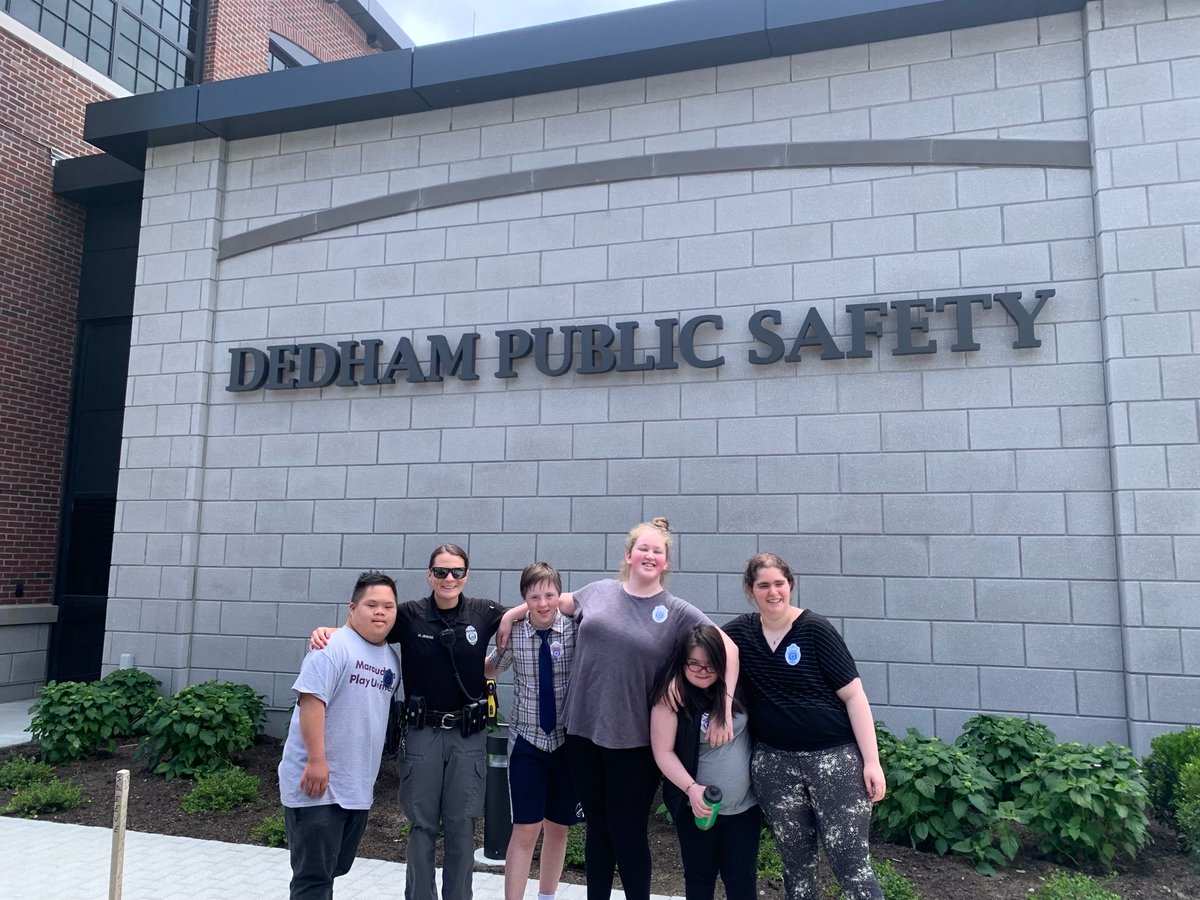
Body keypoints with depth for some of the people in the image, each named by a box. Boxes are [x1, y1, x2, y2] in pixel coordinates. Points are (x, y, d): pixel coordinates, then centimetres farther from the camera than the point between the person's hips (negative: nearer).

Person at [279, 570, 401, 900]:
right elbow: (311, 700, -23)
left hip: (358, 788, 8)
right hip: (317, 785, -8)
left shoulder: (392, 659, 11)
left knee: (333, 870, 20)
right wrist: (316, 761, -26)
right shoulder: (333, 648, -15)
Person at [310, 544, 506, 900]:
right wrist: (328, 631, -18)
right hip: (423, 733, 0)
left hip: (468, 735, 1)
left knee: (461, 826, 8)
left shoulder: (484, 613, -2)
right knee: (422, 825, 8)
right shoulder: (410, 615, -5)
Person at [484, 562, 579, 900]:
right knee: (525, 830, -3)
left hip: (568, 741, 1)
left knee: (558, 827, 15)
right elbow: (490, 670, 12)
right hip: (527, 741, 0)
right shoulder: (513, 633, -7)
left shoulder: (576, 628, -12)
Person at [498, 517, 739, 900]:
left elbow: (728, 649, -8)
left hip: (633, 740, -3)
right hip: (584, 729, 3)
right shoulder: (600, 591, 3)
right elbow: (559, 600, 21)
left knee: (627, 833, 7)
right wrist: (512, 614, 21)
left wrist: (725, 709, -16)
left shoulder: (678, 612, -6)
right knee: (597, 829, 16)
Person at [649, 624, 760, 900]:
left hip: (745, 804, 2)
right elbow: (663, 752, -12)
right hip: (698, 807, -2)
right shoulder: (673, 693, -14)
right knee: (699, 876, 15)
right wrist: (691, 788, -22)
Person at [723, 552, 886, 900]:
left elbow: (853, 695, -7)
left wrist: (871, 761, -12)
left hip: (835, 757, -3)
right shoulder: (741, 631, 3)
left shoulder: (815, 629, -8)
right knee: (797, 861, 13)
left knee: (850, 863, -3)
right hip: (774, 763, 4)